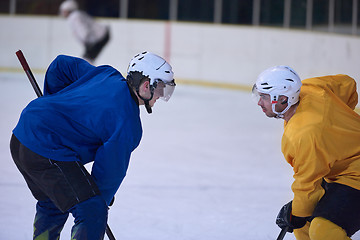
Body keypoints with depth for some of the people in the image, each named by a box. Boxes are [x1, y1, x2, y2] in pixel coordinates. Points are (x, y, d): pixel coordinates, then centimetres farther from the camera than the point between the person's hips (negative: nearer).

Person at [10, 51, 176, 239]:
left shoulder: (107, 75, 8)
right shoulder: (129, 125, -13)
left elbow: (61, 65, 19)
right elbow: (110, 169, -6)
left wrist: (53, 101, 33)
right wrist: (102, 199, 12)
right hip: (46, 152, -10)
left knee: (52, 203, 30)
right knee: (92, 212, -8)